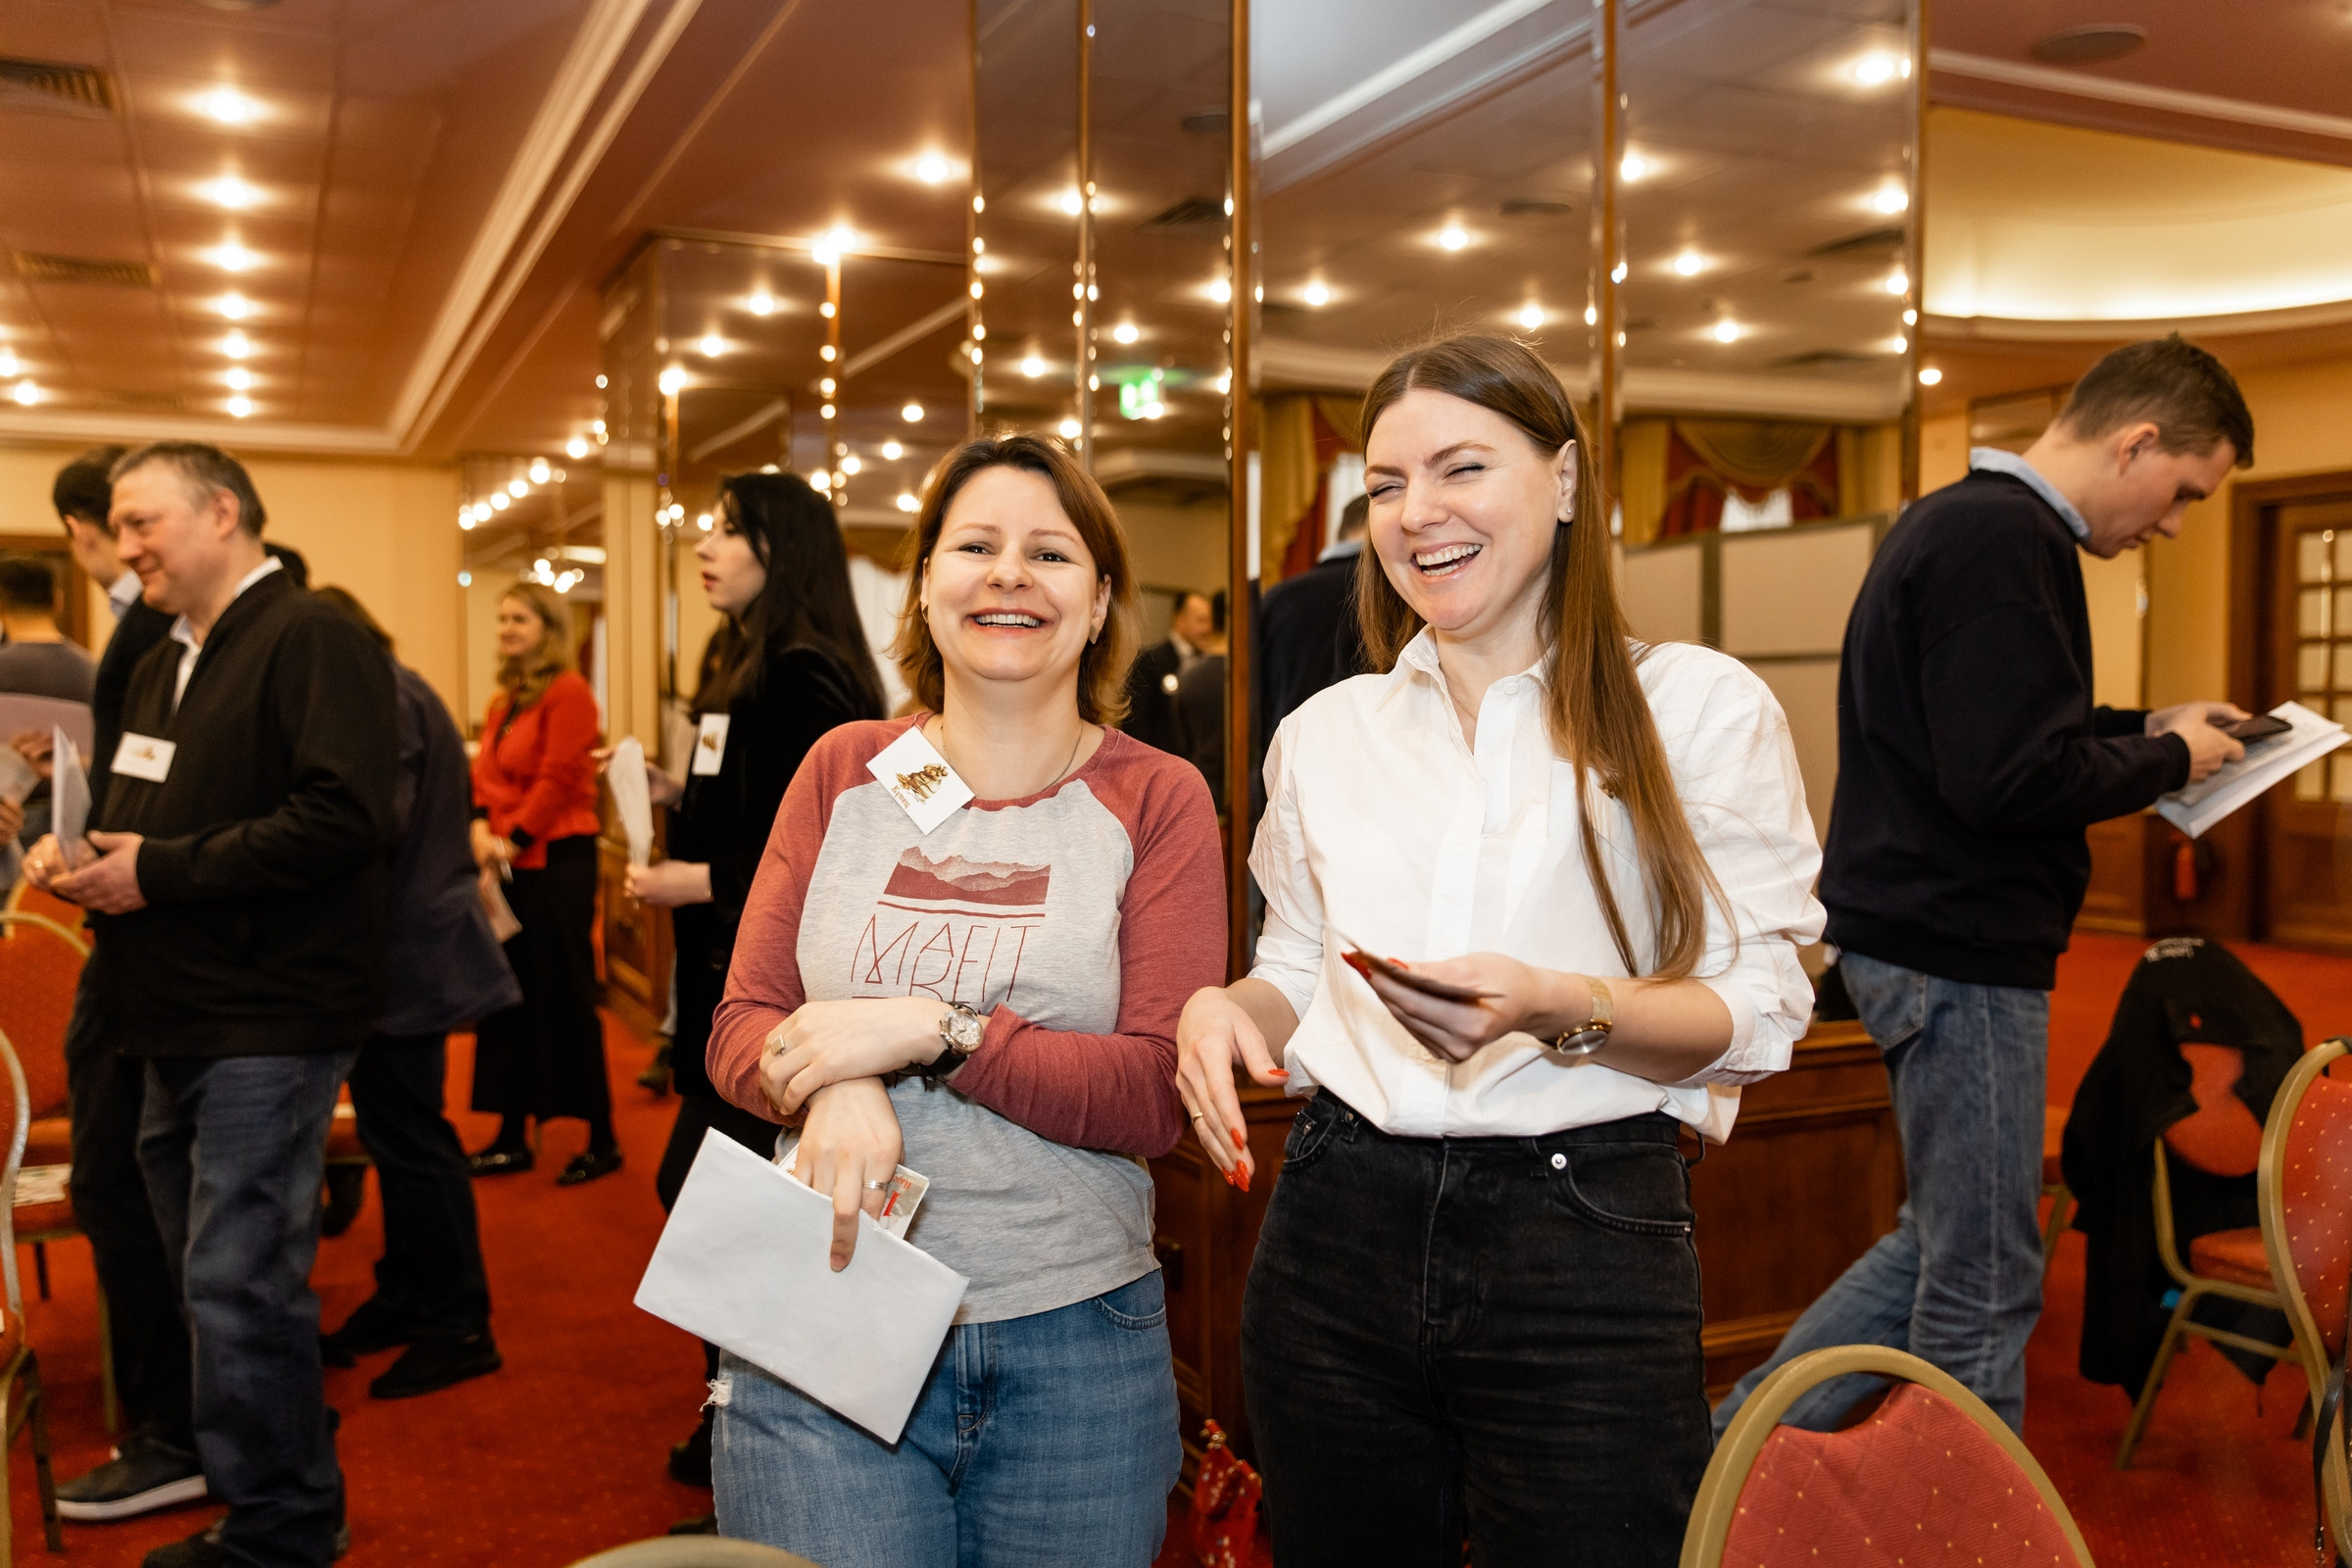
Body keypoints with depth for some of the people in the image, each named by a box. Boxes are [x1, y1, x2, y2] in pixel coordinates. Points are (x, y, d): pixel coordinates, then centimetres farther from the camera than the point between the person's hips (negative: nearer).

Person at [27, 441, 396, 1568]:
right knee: (209, 1273, 17)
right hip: (177, 1023, 10)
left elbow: (340, 820, -23)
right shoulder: (163, 665, 19)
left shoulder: (311, 642, -12)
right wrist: (78, 855, 4)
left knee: (238, 1283, -6)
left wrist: (159, 872, -19)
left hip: (267, 1023, -10)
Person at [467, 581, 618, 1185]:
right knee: (508, 1002, 11)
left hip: (556, 861, -8)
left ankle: (602, 1140, 7)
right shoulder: (502, 703, 16)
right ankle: (512, 1138, 20)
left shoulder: (568, 692, -9)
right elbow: (484, 773, 13)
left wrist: (514, 839, -16)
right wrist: (481, 828, -4)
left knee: (566, 1001, -3)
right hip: (509, 866, 8)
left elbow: (558, 779, -15)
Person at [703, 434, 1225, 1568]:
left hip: (1075, 1344, 0)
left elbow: (1158, 1093, -9)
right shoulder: (843, 772, 5)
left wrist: (934, 1030, -19)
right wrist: (832, 1085, -18)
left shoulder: (1156, 801, -2)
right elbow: (739, 1028, 4)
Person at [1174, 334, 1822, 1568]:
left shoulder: (1701, 707, -2)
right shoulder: (1324, 734, 9)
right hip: (1339, 1225, 4)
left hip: (1586, 1245, -3)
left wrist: (1560, 1008, -23)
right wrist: (1227, 1005, -5)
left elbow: (1758, 1015, -6)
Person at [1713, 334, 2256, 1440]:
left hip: (1922, 937, 11)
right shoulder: (2008, 539, -18)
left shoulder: (1961, 520, 15)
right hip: (1961, 947, -11)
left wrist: (2146, 725, 16)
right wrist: (2167, 761, -8)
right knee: (1982, 1286, 3)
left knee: (1945, 1244, 20)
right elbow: (2010, 778, -25)